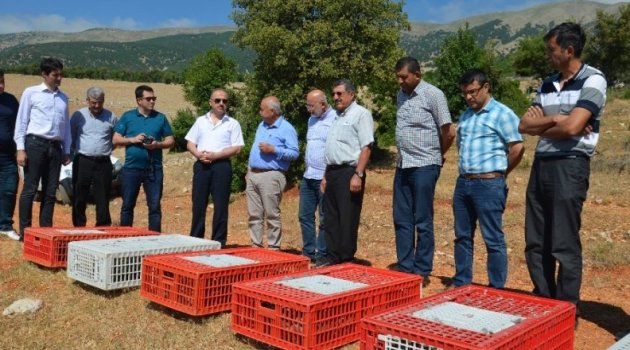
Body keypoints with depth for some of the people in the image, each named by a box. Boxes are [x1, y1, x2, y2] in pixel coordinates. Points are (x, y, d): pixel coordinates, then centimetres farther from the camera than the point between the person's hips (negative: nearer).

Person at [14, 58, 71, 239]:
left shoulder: (63, 97, 15)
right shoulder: (31, 93, 2)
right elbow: (21, 121, 0)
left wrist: (67, 151, 12)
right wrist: (20, 148, -7)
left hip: (55, 147, 4)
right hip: (35, 144, -4)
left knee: (50, 191, 6)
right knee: (30, 189, -2)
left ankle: (46, 229, 13)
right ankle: (25, 231, 5)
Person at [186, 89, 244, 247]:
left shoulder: (232, 123, 4)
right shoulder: (201, 121, 14)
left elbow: (237, 148, -4)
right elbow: (190, 144, 12)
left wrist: (215, 155, -14)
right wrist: (199, 154, -9)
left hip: (221, 166, -3)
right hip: (201, 165, 3)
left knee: (220, 206, 0)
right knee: (198, 204, 6)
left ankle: (219, 242, 8)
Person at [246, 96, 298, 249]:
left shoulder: (286, 128, -7)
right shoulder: (261, 126, 18)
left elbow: (294, 153, -12)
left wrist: (273, 149, -19)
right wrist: (249, 170, 17)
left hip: (271, 176, -8)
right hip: (253, 175, 8)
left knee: (272, 215, -2)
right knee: (254, 214, 9)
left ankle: (273, 248, 5)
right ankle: (255, 245, 17)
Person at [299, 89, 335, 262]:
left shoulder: (335, 120, -11)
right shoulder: (312, 120, 15)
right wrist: (306, 163, 16)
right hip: (308, 177, 8)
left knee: (325, 219, 2)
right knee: (305, 216, 11)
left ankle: (322, 255, 11)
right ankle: (308, 252, 21)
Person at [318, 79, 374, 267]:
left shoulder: (361, 114, -5)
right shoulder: (337, 117, 21)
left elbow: (366, 147, -14)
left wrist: (358, 175, -21)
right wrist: (326, 175, 18)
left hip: (349, 172, -8)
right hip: (332, 172, 9)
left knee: (347, 220, -4)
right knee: (331, 219, 11)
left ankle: (347, 259, 5)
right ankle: (333, 257, 20)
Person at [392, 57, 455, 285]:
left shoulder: (433, 95, -9)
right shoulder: (401, 95, 12)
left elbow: (449, 132, -9)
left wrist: (436, 156, 4)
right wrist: (403, 155, 14)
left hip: (424, 166, -7)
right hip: (403, 166, 7)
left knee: (423, 222, 1)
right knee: (402, 221, 10)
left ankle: (422, 272, 11)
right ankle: (405, 268, 20)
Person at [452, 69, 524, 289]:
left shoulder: (502, 114, -7)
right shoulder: (465, 115, 15)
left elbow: (517, 148, -11)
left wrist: (499, 172, 1)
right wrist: (465, 172, 14)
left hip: (489, 185, -7)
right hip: (463, 183, 8)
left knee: (493, 240, 1)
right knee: (462, 237, 14)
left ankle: (496, 290, 11)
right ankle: (461, 284, 26)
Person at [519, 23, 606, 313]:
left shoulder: (593, 80, -7)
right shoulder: (548, 84, 14)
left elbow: (572, 127, -18)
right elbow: (524, 125, 6)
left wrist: (541, 125, -1)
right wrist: (554, 119, -10)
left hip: (570, 166, -7)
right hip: (541, 165, 7)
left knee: (565, 246, -1)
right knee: (535, 243, 11)